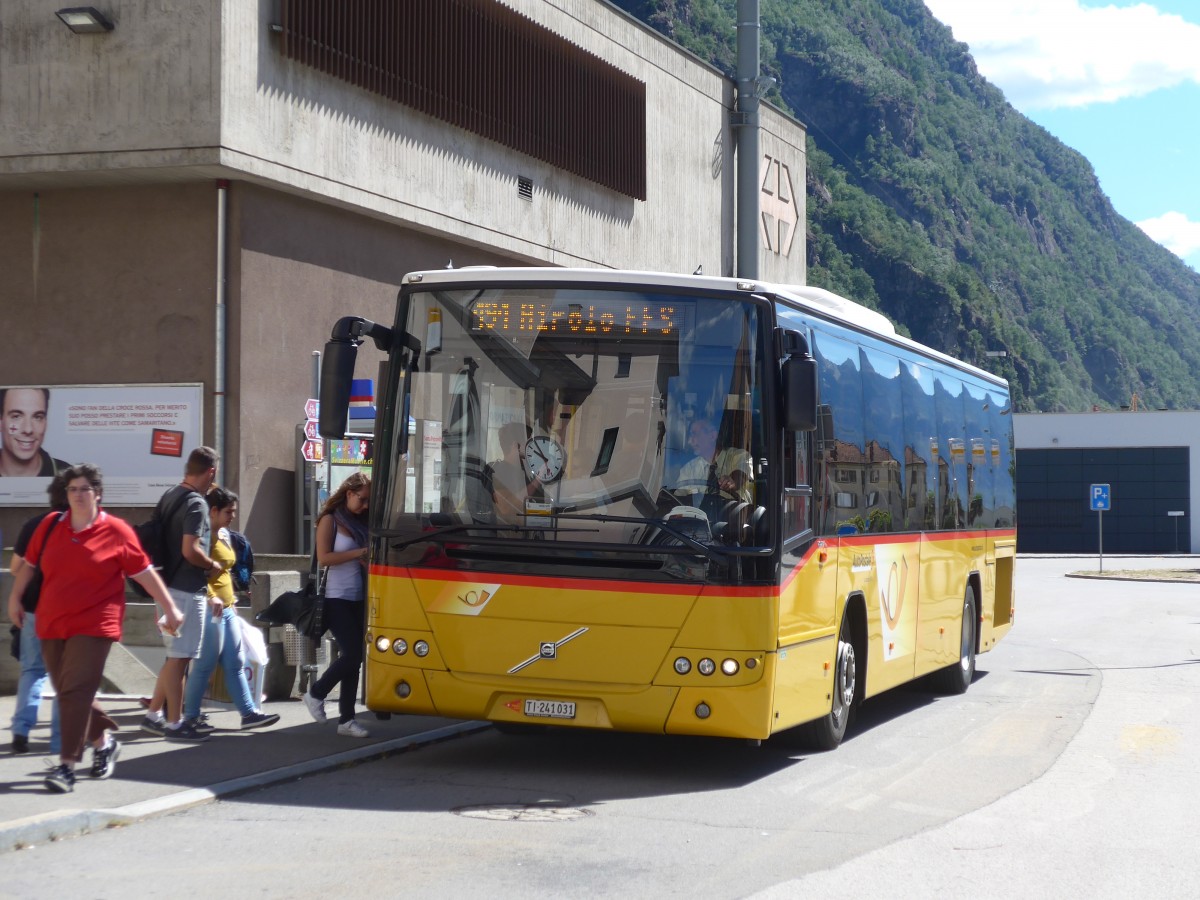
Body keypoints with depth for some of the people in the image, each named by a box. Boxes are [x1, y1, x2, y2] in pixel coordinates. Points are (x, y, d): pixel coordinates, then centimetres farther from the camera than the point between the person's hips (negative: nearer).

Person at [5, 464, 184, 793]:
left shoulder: (116, 531, -5)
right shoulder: (50, 525, 6)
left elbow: (145, 573, 0)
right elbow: (30, 563, 20)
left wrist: (170, 609, 3)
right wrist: (15, 598, 24)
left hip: (93, 626, -5)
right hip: (51, 625, 5)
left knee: (76, 692, -14)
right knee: (66, 692, 12)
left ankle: (67, 764, -12)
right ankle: (103, 740, 34)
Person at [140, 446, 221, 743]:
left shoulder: (170, 496, 11)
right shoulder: (196, 503, -17)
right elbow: (190, 551, -26)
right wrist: (213, 566, -6)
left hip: (170, 586, 9)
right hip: (186, 592, -9)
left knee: (175, 656, 18)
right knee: (179, 658, -3)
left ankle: (154, 715, 23)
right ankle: (174, 724, 3)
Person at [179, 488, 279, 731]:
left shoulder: (225, 534, 15)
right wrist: (211, 598, -27)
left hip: (227, 608, 9)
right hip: (211, 609, -9)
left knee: (235, 664, 9)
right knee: (205, 665, -4)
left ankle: (249, 713, 11)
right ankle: (190, 717, 5)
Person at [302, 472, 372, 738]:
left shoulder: (360, 522, 13)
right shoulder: (330, 520, -4)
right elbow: (324, 558, -14)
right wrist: (358, 553, -18)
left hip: (358, 599, 6)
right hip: (336, 598, -6)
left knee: (354, 657, 4)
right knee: (351, 654, -12)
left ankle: (346, 719, 8)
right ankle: (315, 694, 10)